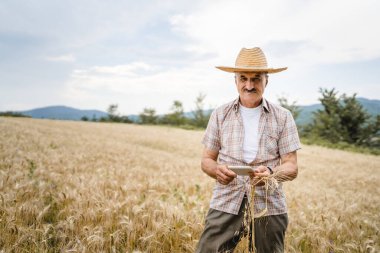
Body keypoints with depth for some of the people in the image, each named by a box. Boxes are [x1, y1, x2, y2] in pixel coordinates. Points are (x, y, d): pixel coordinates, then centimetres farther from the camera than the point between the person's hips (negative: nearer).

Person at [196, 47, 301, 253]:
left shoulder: (283, 117, 3)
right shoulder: (220, 115, 6)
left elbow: (291, 167, 0)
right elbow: (206, 160, 8)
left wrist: (271, 172, -22)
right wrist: (217, 170, -15)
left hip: (268, 206, 0)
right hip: (225, 204, 0)